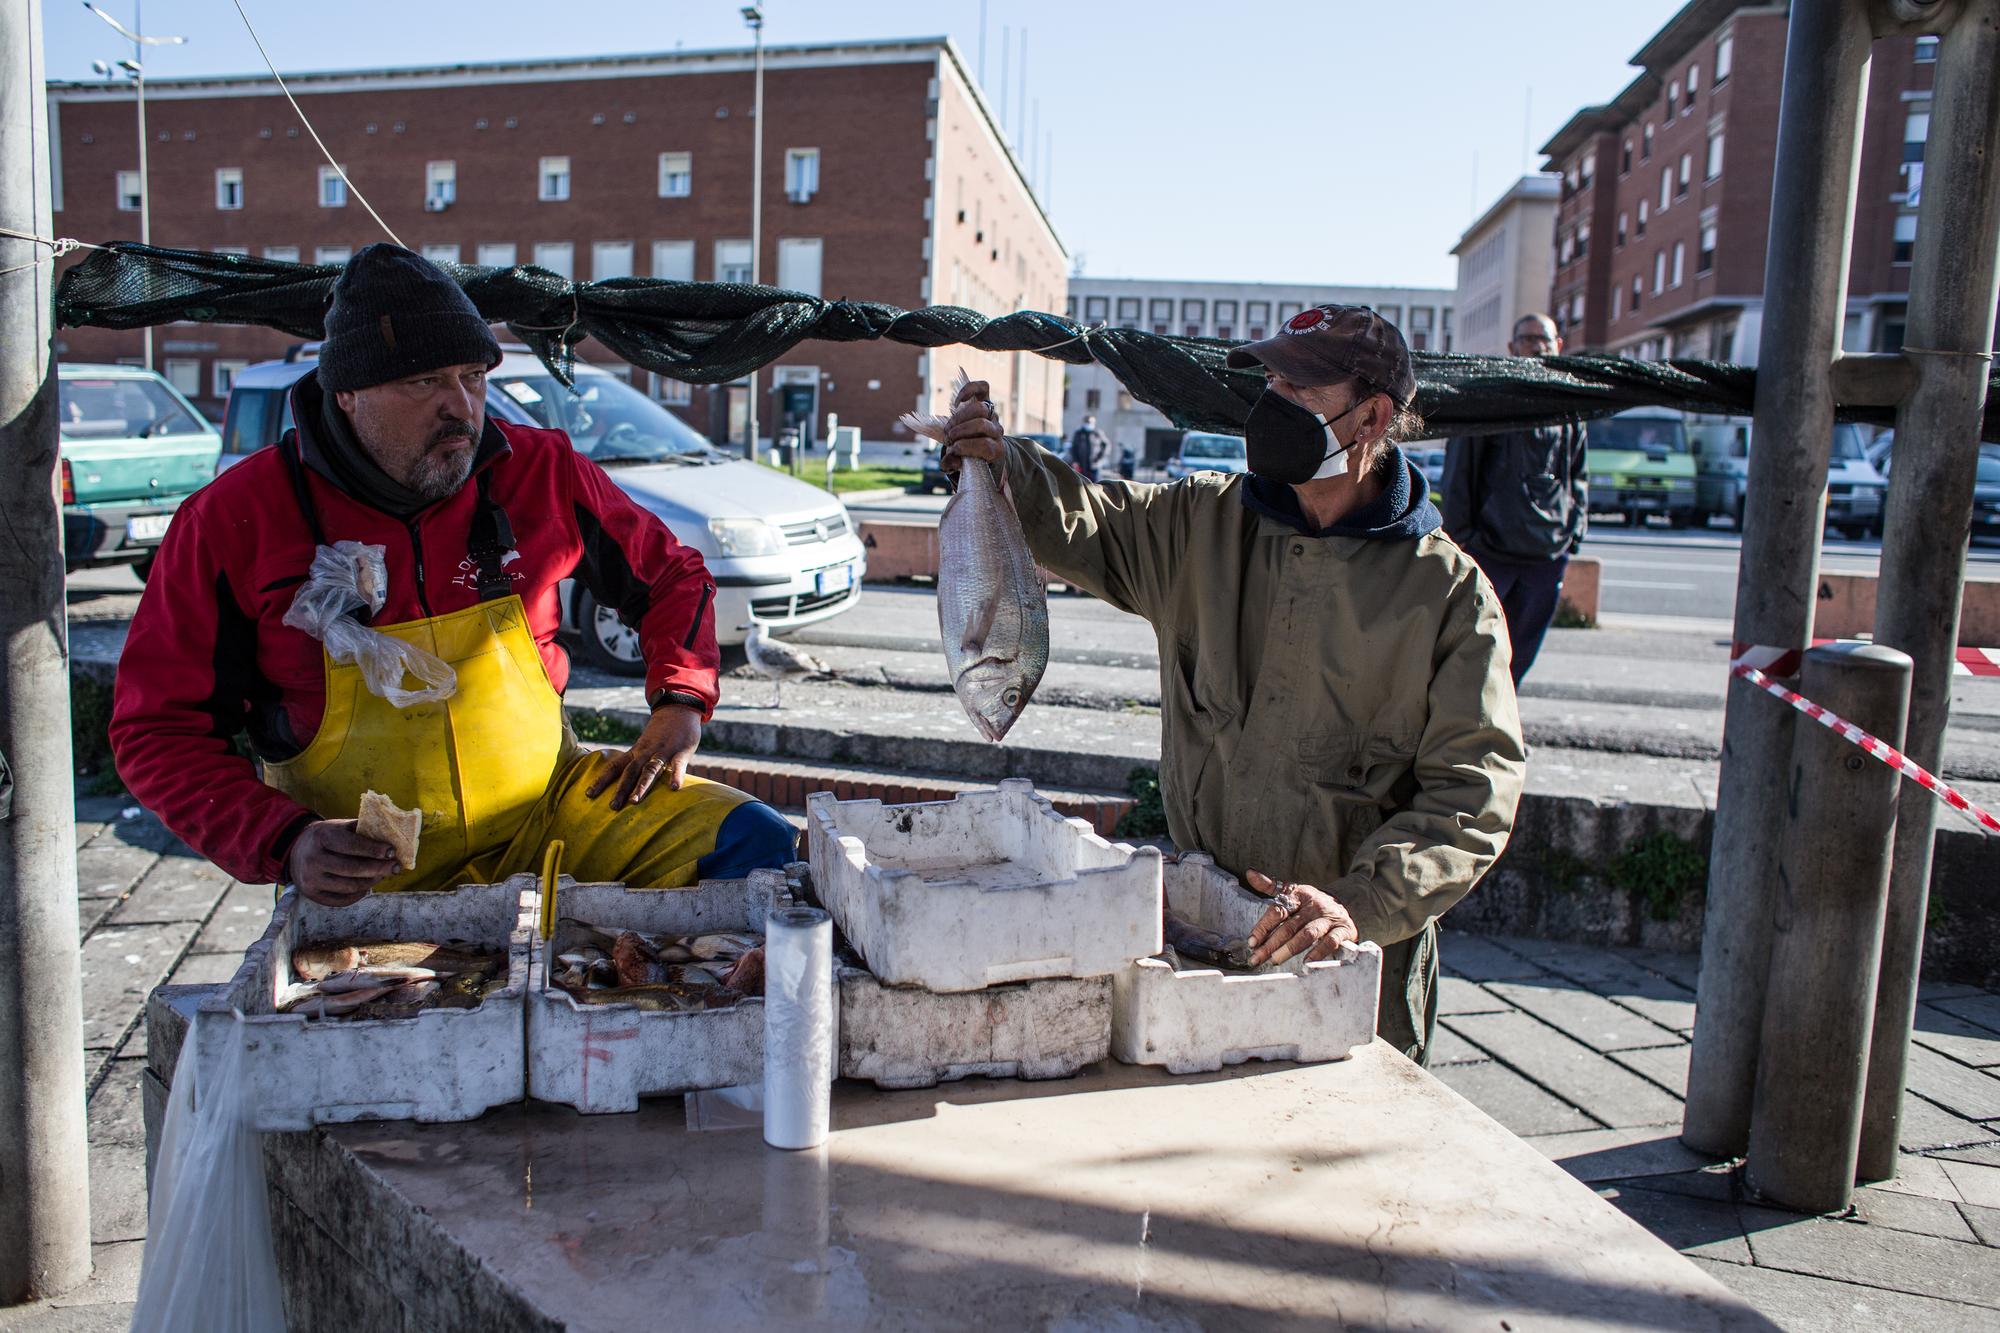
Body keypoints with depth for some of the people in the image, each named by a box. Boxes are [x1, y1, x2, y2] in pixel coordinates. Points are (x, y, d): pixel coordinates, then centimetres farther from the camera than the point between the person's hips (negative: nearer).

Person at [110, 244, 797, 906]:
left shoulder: (543, 471, -1)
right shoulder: (231, 522, -6)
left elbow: (672, 575, 15)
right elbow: (156, 731, -2)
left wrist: (679, 706, -1)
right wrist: (284, 844, -17)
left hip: (552, 807, 2)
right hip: (358, 877, -1)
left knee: (757, 845, -17)